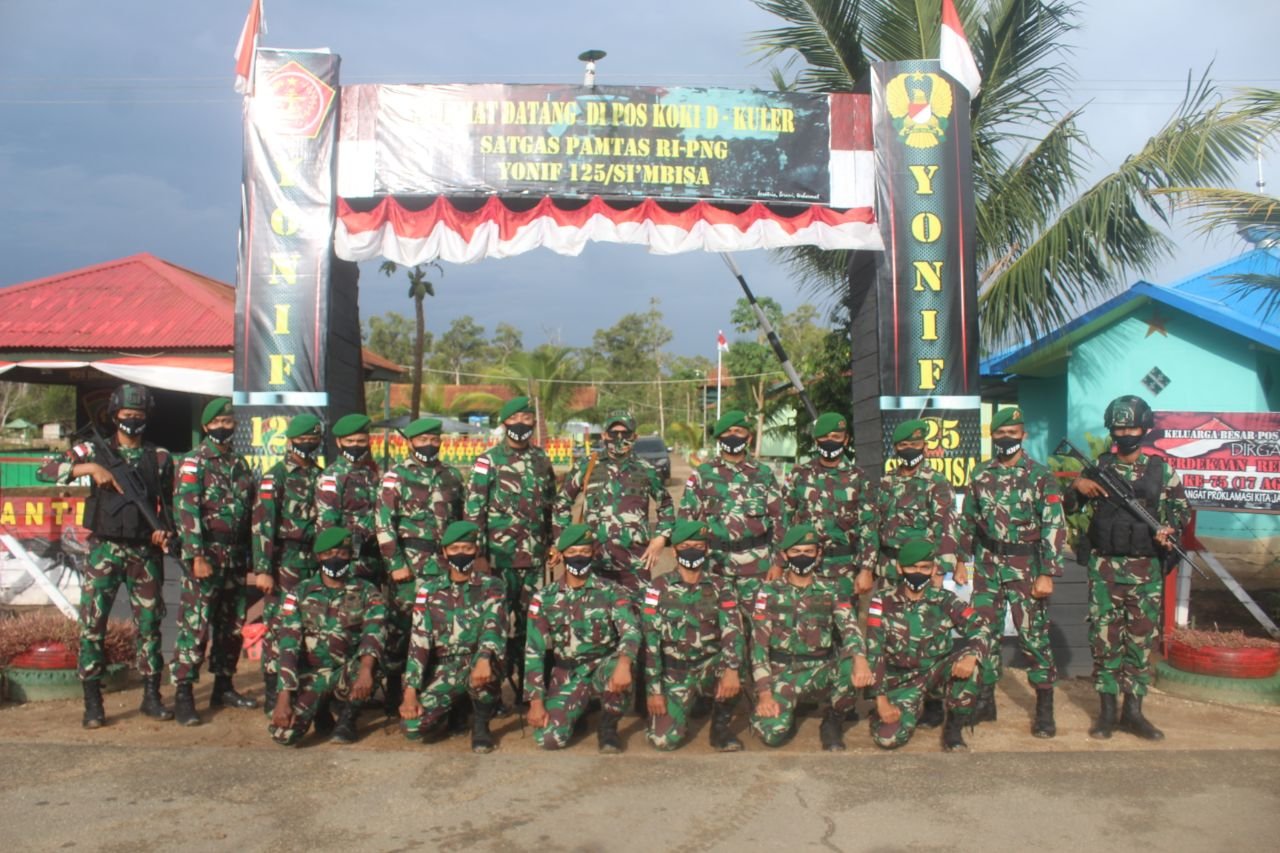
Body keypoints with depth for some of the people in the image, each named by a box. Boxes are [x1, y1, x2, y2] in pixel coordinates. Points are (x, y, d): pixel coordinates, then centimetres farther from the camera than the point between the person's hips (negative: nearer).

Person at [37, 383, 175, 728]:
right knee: (92, 624, -3)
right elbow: (46, 470, -8)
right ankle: (92, 702, 7)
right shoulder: (94, 451, 3)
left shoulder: (160, 457, 7)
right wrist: (90, 468, -20)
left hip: (145, 552, 1)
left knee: (149, 625, 6)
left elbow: (169, 503, 12)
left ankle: (151, 695, 16)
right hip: (104, 550, -1)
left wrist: (166, 530, -6)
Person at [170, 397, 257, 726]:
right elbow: (186, 510, -13)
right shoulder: (193, 463, -4)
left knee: (232, 626, 11)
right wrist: (198, 556, -21)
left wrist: (250, 556, 13)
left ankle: (223, 686, 22)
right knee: (195, 625, -7)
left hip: (236, 558, 6)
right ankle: (183, 694, -1)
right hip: (206, 556, -6)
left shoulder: (240, 464, 14)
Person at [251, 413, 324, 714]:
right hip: (284, 563, -5)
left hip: (316, 563, 6)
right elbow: (262, 524, -12)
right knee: (278, 627, -2)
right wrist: (263, 569, -17)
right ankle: (274, 695, 7)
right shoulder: (275, 476, -5)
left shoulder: (322, 477, 13)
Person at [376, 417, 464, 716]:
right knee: (400, 627, 0)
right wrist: (396, 564, -13)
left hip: (446, 563, 4)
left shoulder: (451, 476, 13)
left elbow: (462, 518, 18)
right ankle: (393, 694, 12)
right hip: (409, 565, -4)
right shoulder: (396, 476, -2)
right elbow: (384, 523, -8)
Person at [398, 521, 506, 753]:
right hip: (444, 669, 3)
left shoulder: (491, 587, -1)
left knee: (481, 668, -39)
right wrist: (410, 691, -10)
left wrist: (484, 659, -40)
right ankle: (454, 707, 17)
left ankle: (480, 722, -7)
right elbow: (418, 641, 0)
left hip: (478, 665, -3)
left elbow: (493, 627, -19)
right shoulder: (429, 589, 4)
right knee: (411, 727, -18)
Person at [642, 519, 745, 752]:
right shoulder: (659, 588, -5)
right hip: (675, 673, 0)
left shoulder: (720, 587, -2)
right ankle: (683, 710, 21)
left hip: (709, 667, 0)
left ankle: (720, 728, -4)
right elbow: (650, 641, -7)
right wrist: (654, 689, -12)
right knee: (663, 740, -14)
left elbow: (732, 631, -15)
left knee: (732, 680, -34)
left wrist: (731, 669, -33)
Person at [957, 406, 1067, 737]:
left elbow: (1054, 527, -10)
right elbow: (967, 520, 15)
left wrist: (1047, 574, -14)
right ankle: (985, 701, 21)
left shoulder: (1040, 476, -6)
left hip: (1025, 567, -4)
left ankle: (1045, 709, 11)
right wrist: (960, 560, 12)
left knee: (1034, 634, -1)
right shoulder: (981, 474, 8)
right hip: (987, 565, 4)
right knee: (984, 632, 8)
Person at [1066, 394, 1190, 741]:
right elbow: (1069, 507, 10)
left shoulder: (1161, 469, 4)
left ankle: (1133, 710, 15)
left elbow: (1182, 508, 11)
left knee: (1141, 638, 5)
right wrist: (1076, 486, -10)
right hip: (1104, 566, 0)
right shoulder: (1098, 466, 5)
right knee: (1104, 637, 2)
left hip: (1145, 569, 0)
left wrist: (1170, 529, -8)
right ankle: (1107, 709, 11)